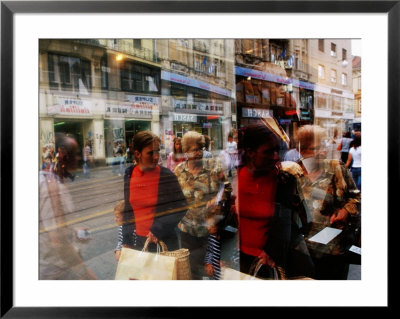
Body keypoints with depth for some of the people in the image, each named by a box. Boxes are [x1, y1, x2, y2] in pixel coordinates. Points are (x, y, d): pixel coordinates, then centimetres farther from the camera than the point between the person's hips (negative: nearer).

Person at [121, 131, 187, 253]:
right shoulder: (129, 174, -2)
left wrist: (158, 230, -15)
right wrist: (126, 242, 6)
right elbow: (127, 210, 6)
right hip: (139, 240, 4)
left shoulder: (166, 175, -14)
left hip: (165, 241, -3)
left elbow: (181, 206, -10)